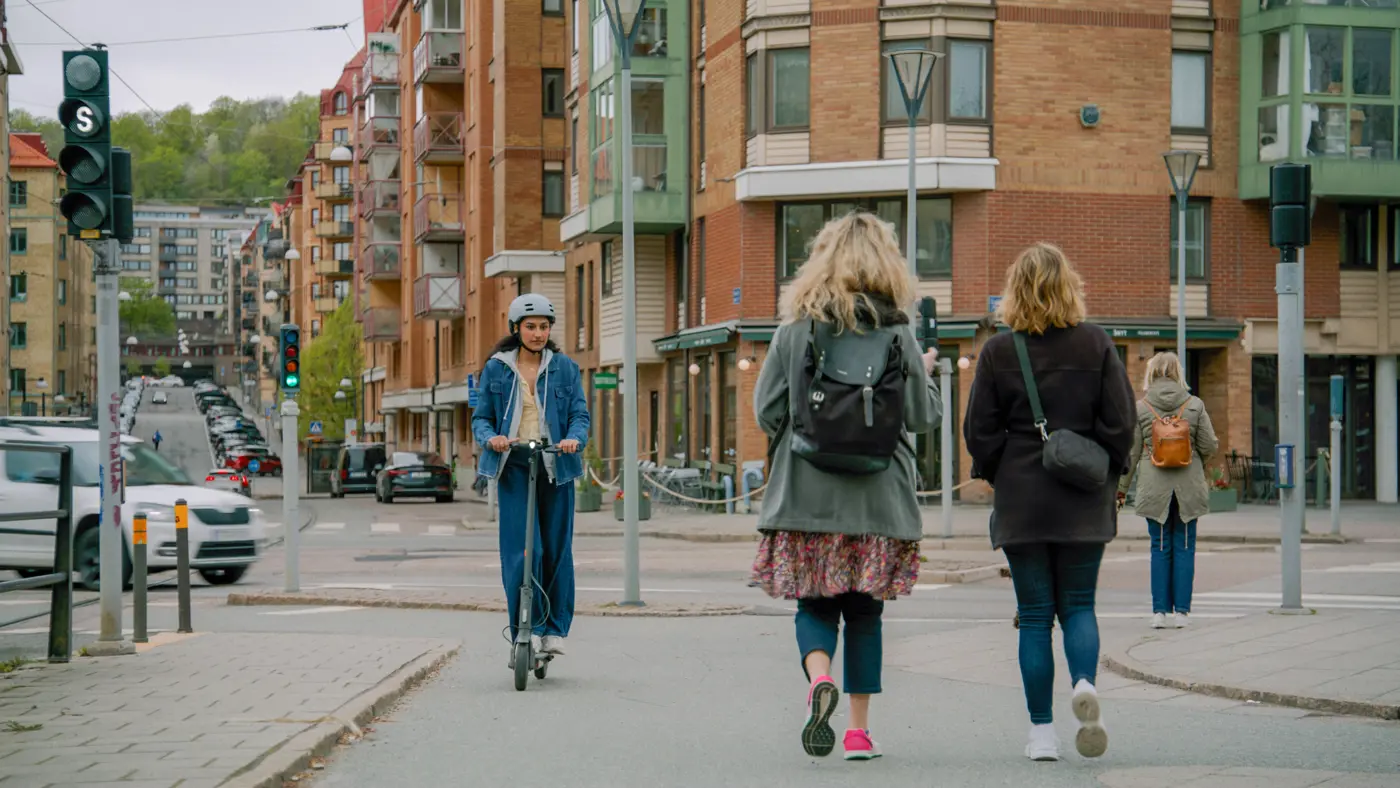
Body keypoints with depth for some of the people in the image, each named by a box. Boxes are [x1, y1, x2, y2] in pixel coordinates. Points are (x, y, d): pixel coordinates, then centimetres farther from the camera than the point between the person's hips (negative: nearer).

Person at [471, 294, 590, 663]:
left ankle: (555, 628, 16)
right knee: (522, 550, -11)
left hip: (555, 466, 1)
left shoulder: (565, 368, 7)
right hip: (513, 465, -1)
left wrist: (574, 439, -19)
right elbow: (481, 418, 7)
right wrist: (490, 437, -15)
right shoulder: (496, 368, 6)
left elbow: (580, 414, 2)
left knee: (556, 549, 3)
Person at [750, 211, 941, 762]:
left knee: (814, 606, 9)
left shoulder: (795, 330, -1)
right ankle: (859, 730, 11)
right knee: (864, 612, 10)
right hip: (878, 496, 0)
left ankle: (819, 680, -21)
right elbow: (922, 416, -1)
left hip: (806, 494, 0)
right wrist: (922, 374, 18)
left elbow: (767, 411, -1)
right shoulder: (896, 333, -2)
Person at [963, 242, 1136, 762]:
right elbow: (1120, 422, -4)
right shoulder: (1095, 344, -3)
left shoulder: (998, 352, -5)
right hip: (1084, 503, 1)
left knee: (1035, 614, 5)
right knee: (1078, 605, 11)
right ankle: (1085, 682, -18)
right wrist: (1109, 470, 12)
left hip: (1022, 501, -1)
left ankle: (1042, 732, 4)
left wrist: (994, 475, 15)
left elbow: (980, 431, -2)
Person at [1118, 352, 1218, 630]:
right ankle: (1181, 610, 5)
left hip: (1154, 489, 0)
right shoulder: (1195, 406, -1)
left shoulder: (1140, 408, -2)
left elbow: (1131, 451, 0)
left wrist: (1121, 486, 9)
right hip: (1188, 488, 0)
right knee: (1184, 548, 7)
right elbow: (1209, 446, 0)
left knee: (1160, 548, 7)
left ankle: (1160, 611, 3)